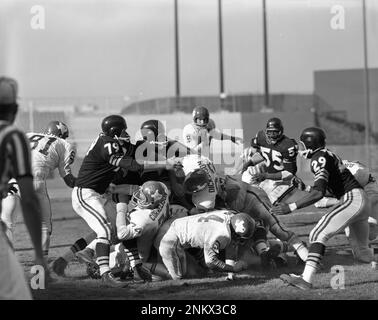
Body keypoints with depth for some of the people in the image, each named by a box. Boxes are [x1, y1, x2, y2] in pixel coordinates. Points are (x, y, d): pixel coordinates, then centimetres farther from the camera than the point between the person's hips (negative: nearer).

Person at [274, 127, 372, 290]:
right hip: (363, 199, 10)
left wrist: (291, 207, -25)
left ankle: (307, 278, -32)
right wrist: (307, 187, 19)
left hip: (351, 200, -10)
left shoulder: (320, 159, -12)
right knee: (364, 247, 28)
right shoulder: (327, 155, 17)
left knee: (318, 235, -19)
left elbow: (319, 193, -23)